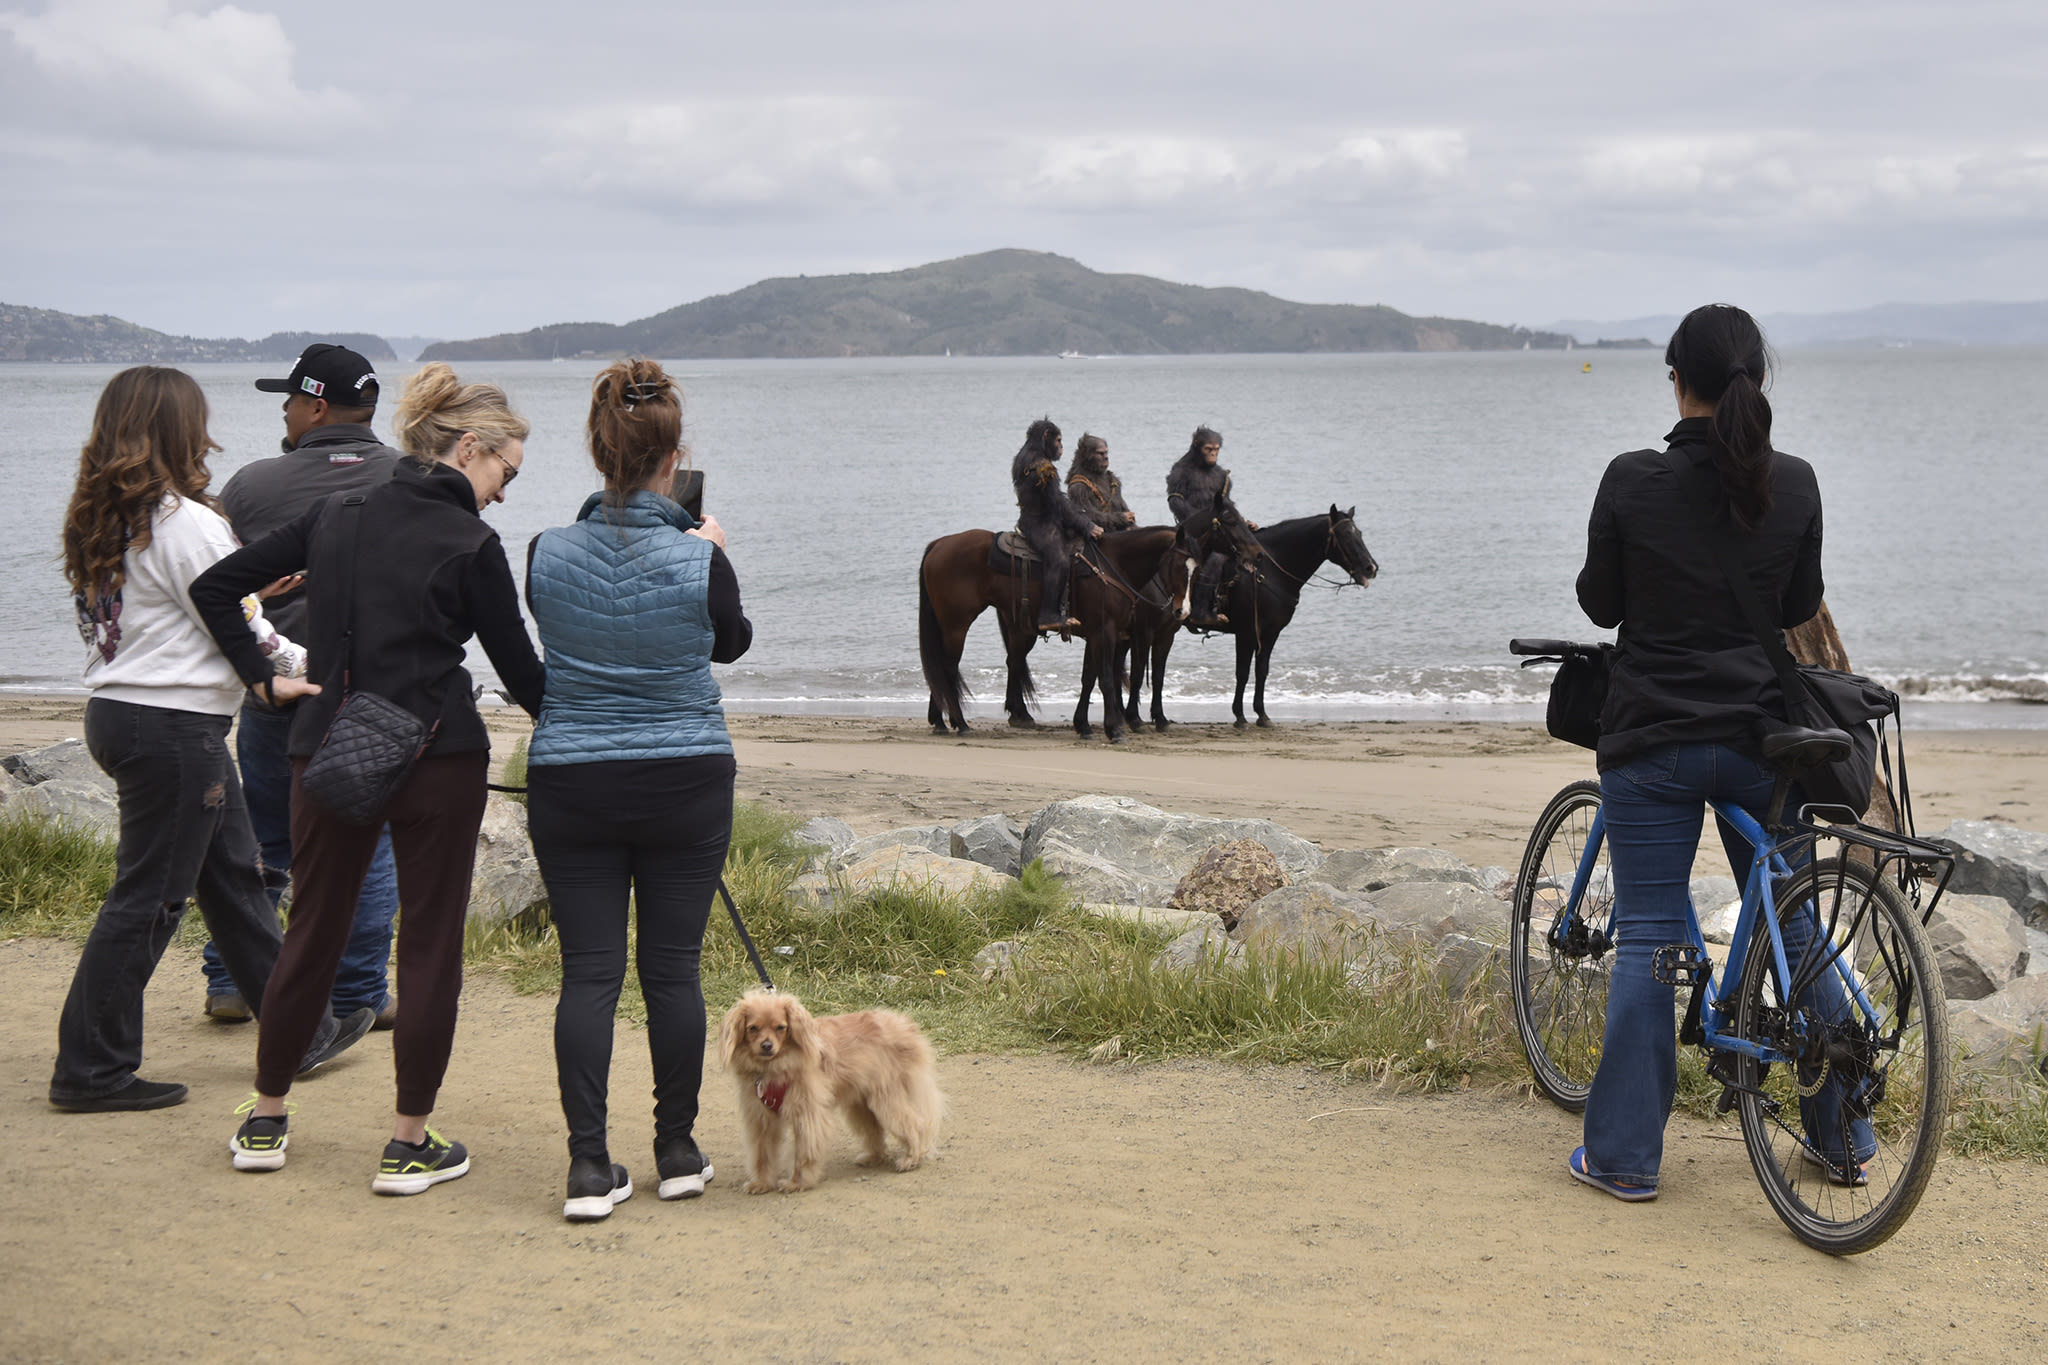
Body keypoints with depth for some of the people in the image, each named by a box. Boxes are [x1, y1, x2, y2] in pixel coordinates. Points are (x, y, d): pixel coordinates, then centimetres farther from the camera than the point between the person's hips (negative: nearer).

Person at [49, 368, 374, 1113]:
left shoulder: (97, 521, 8)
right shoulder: (186, 523, -17)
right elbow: (240, 632, -15)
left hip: (118, 710, 9)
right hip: (174, 725, -9)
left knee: (235, 875, 17)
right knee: (148, 899, -1)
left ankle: (300, 1034, 27)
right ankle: (91, 1071, 6)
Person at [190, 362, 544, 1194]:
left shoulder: (336, 517, 6)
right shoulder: (471, 547, -9)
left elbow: (214, 586, 8)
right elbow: (523, 676, -5)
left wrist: (262, 679, 11)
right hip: (435, 759, -5)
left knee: (312, 932, 16)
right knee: (430, 944, 4)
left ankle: (265, 1122, 24)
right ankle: (410, 1145, 7)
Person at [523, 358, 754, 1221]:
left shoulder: (547, 554, -8)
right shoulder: (700, 561, -13)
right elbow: (731, 641, 8)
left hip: (569, 785, 1)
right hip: (684, 782, -1)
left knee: (589, 971, 3)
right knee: (672, 966, 8)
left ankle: (589, 1165, 0)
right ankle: (678, 1152, 17)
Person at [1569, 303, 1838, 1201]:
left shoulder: (1633, 482, -12)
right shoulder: (1794, 485, -4)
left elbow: (1599, 604, 0)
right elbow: (1802, 607, 8)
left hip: (1654, 740, -2)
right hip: (1763, 738, 2)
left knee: (1646, 940, 4)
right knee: (1792, 930, 14)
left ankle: (1624, 1154, 7)